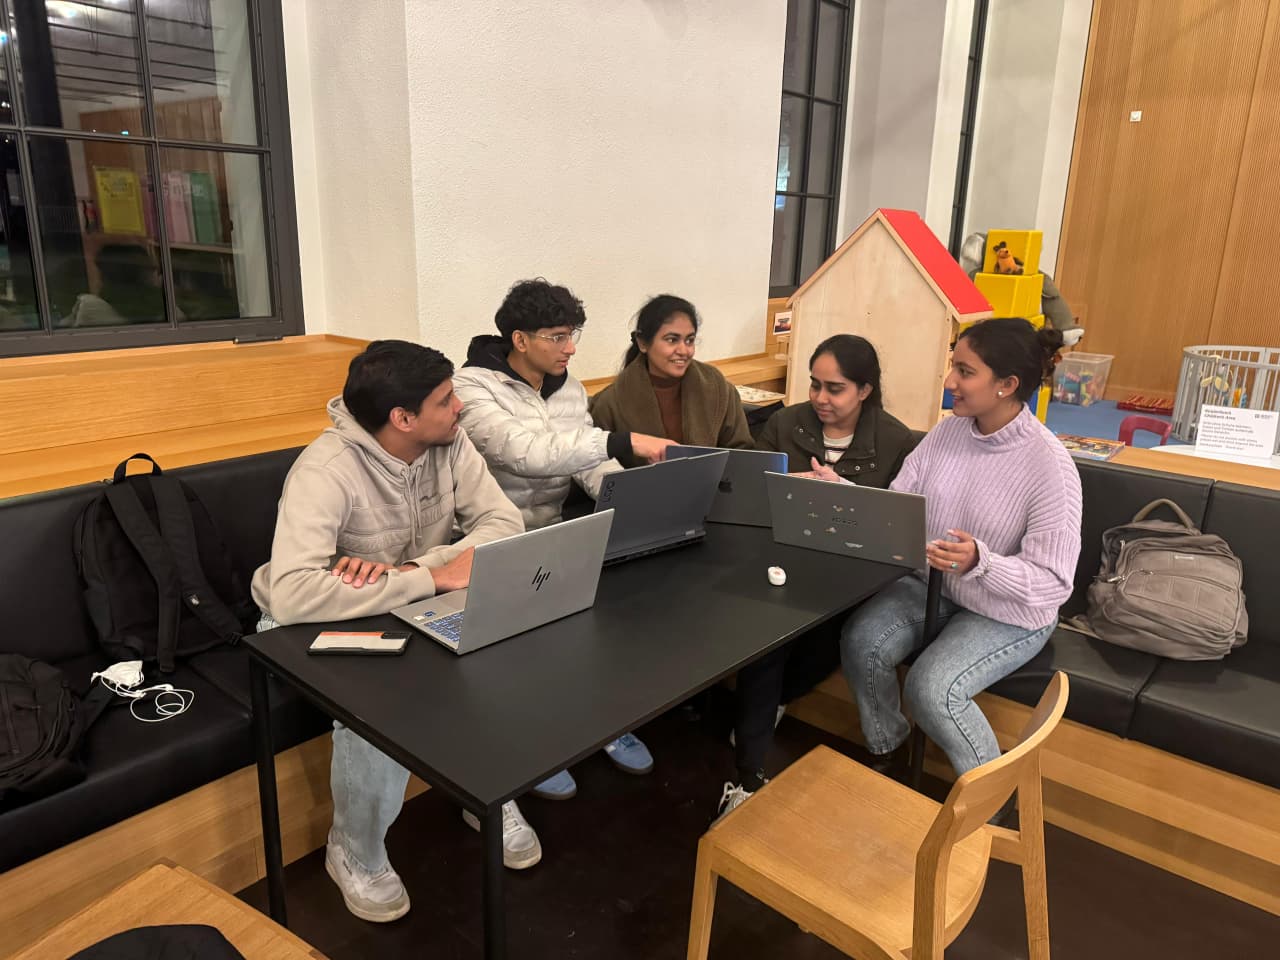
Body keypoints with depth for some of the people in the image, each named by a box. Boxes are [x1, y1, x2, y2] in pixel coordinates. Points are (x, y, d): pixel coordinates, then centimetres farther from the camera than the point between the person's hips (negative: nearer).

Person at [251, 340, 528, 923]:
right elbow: (292, 596, -43)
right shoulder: (327, 471, -31)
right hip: (317, 625, -5)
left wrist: (405, 568, -32)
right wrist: (433, 577, -40)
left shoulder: (449, 443, -12)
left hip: (411, 606, 5)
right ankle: (354, 854, -2)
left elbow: (505, 523, -17)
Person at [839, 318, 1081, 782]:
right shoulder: (946, 433, -4)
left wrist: (980, 563, -38)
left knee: (931, 687, -25)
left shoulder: (1049, 465, -22)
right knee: (860, 640, -17)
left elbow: (1053, 582, -22)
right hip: (932, 586, 6)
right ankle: (887, 751, 10)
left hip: (1010, 614, -5)